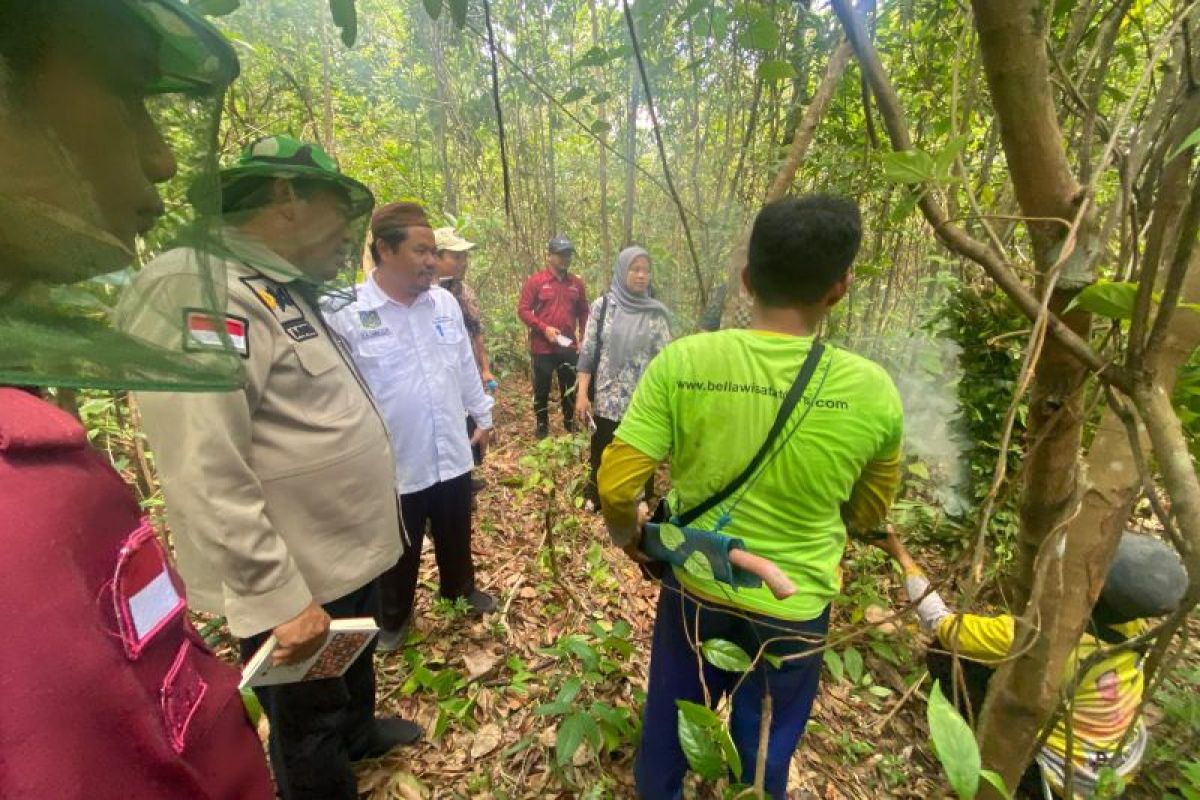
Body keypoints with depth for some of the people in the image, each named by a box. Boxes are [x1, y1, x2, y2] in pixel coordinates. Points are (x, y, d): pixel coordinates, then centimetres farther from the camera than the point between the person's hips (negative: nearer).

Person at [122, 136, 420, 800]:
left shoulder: (288, 293, 9)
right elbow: (206, 479, -29)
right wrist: (278, 598, -24)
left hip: (348, 555, 10)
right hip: (297, 582, -9)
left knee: (356, 669, 33)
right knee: (310, 731, 17)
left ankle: (358, 731, 59)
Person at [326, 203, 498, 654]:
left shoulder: (445, 302, -1)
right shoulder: (348, 314, -16)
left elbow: (466, 366, 9)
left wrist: (483, 417, 13)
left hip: (452, 455, 4)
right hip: (394, 464, -4)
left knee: (456, 536, 25)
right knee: (400, 552, 19)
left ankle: (460, 588, 52)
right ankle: (393, 618, 45)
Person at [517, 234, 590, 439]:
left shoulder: (577, 283, 7)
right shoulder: (535, 281, -4)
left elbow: (583, 312, 16)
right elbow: (523, 309, -6)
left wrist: (582, 336, 4)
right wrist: (544, 328, -17)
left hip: (569, 347, 3)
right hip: (542, 347, -3)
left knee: (570, 390, 12)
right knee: (542, 390, 8)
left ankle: (570, 426, 27)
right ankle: (542, 427, 23)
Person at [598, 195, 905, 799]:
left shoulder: (682, 362, -21)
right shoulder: (873, 392, -17)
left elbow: (615, 485, -18)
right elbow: (869, 511, 0)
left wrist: (630, 537, 3)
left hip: (694, 590, 1)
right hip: (795, 609, 0)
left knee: (668, 726, 30)